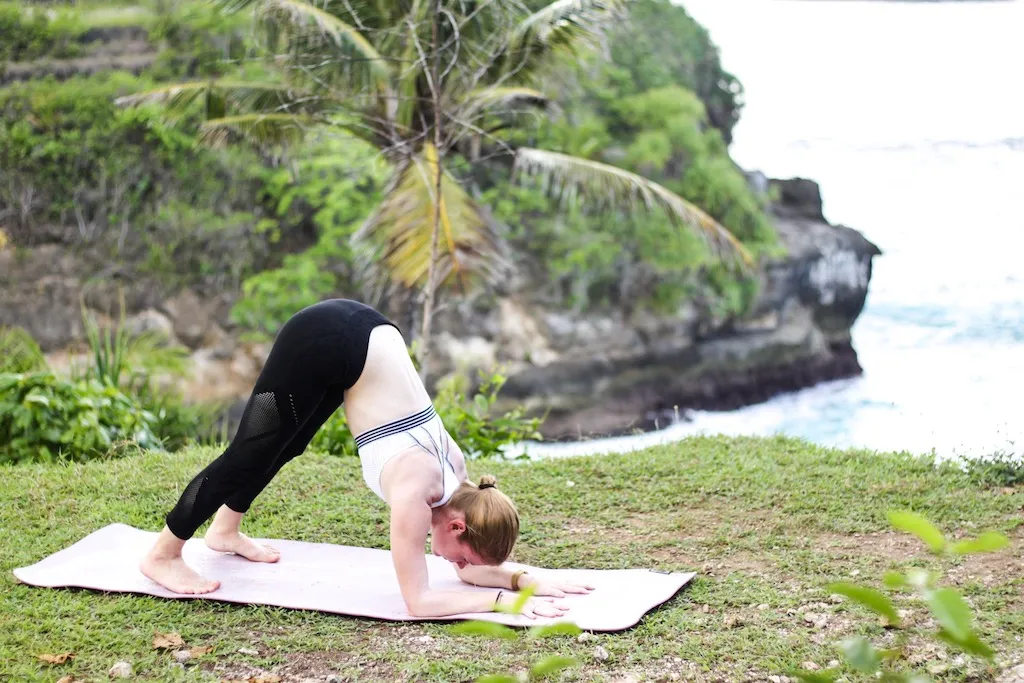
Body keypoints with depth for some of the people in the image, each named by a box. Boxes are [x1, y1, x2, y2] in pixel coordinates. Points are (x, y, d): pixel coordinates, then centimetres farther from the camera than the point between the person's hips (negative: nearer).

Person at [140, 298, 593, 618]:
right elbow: (418, 602, -22)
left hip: (359, 335, 7)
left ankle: (225, 530, 48)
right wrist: (506, 599, -22)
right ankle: (163, 555, 19)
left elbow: (471, 569, 11)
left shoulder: (453, 468, -2)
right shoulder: (415, 490, -20)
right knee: (250, 453, 3)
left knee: (284, 446, 26)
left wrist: (527, 579, -4)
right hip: (323, 342, -7)